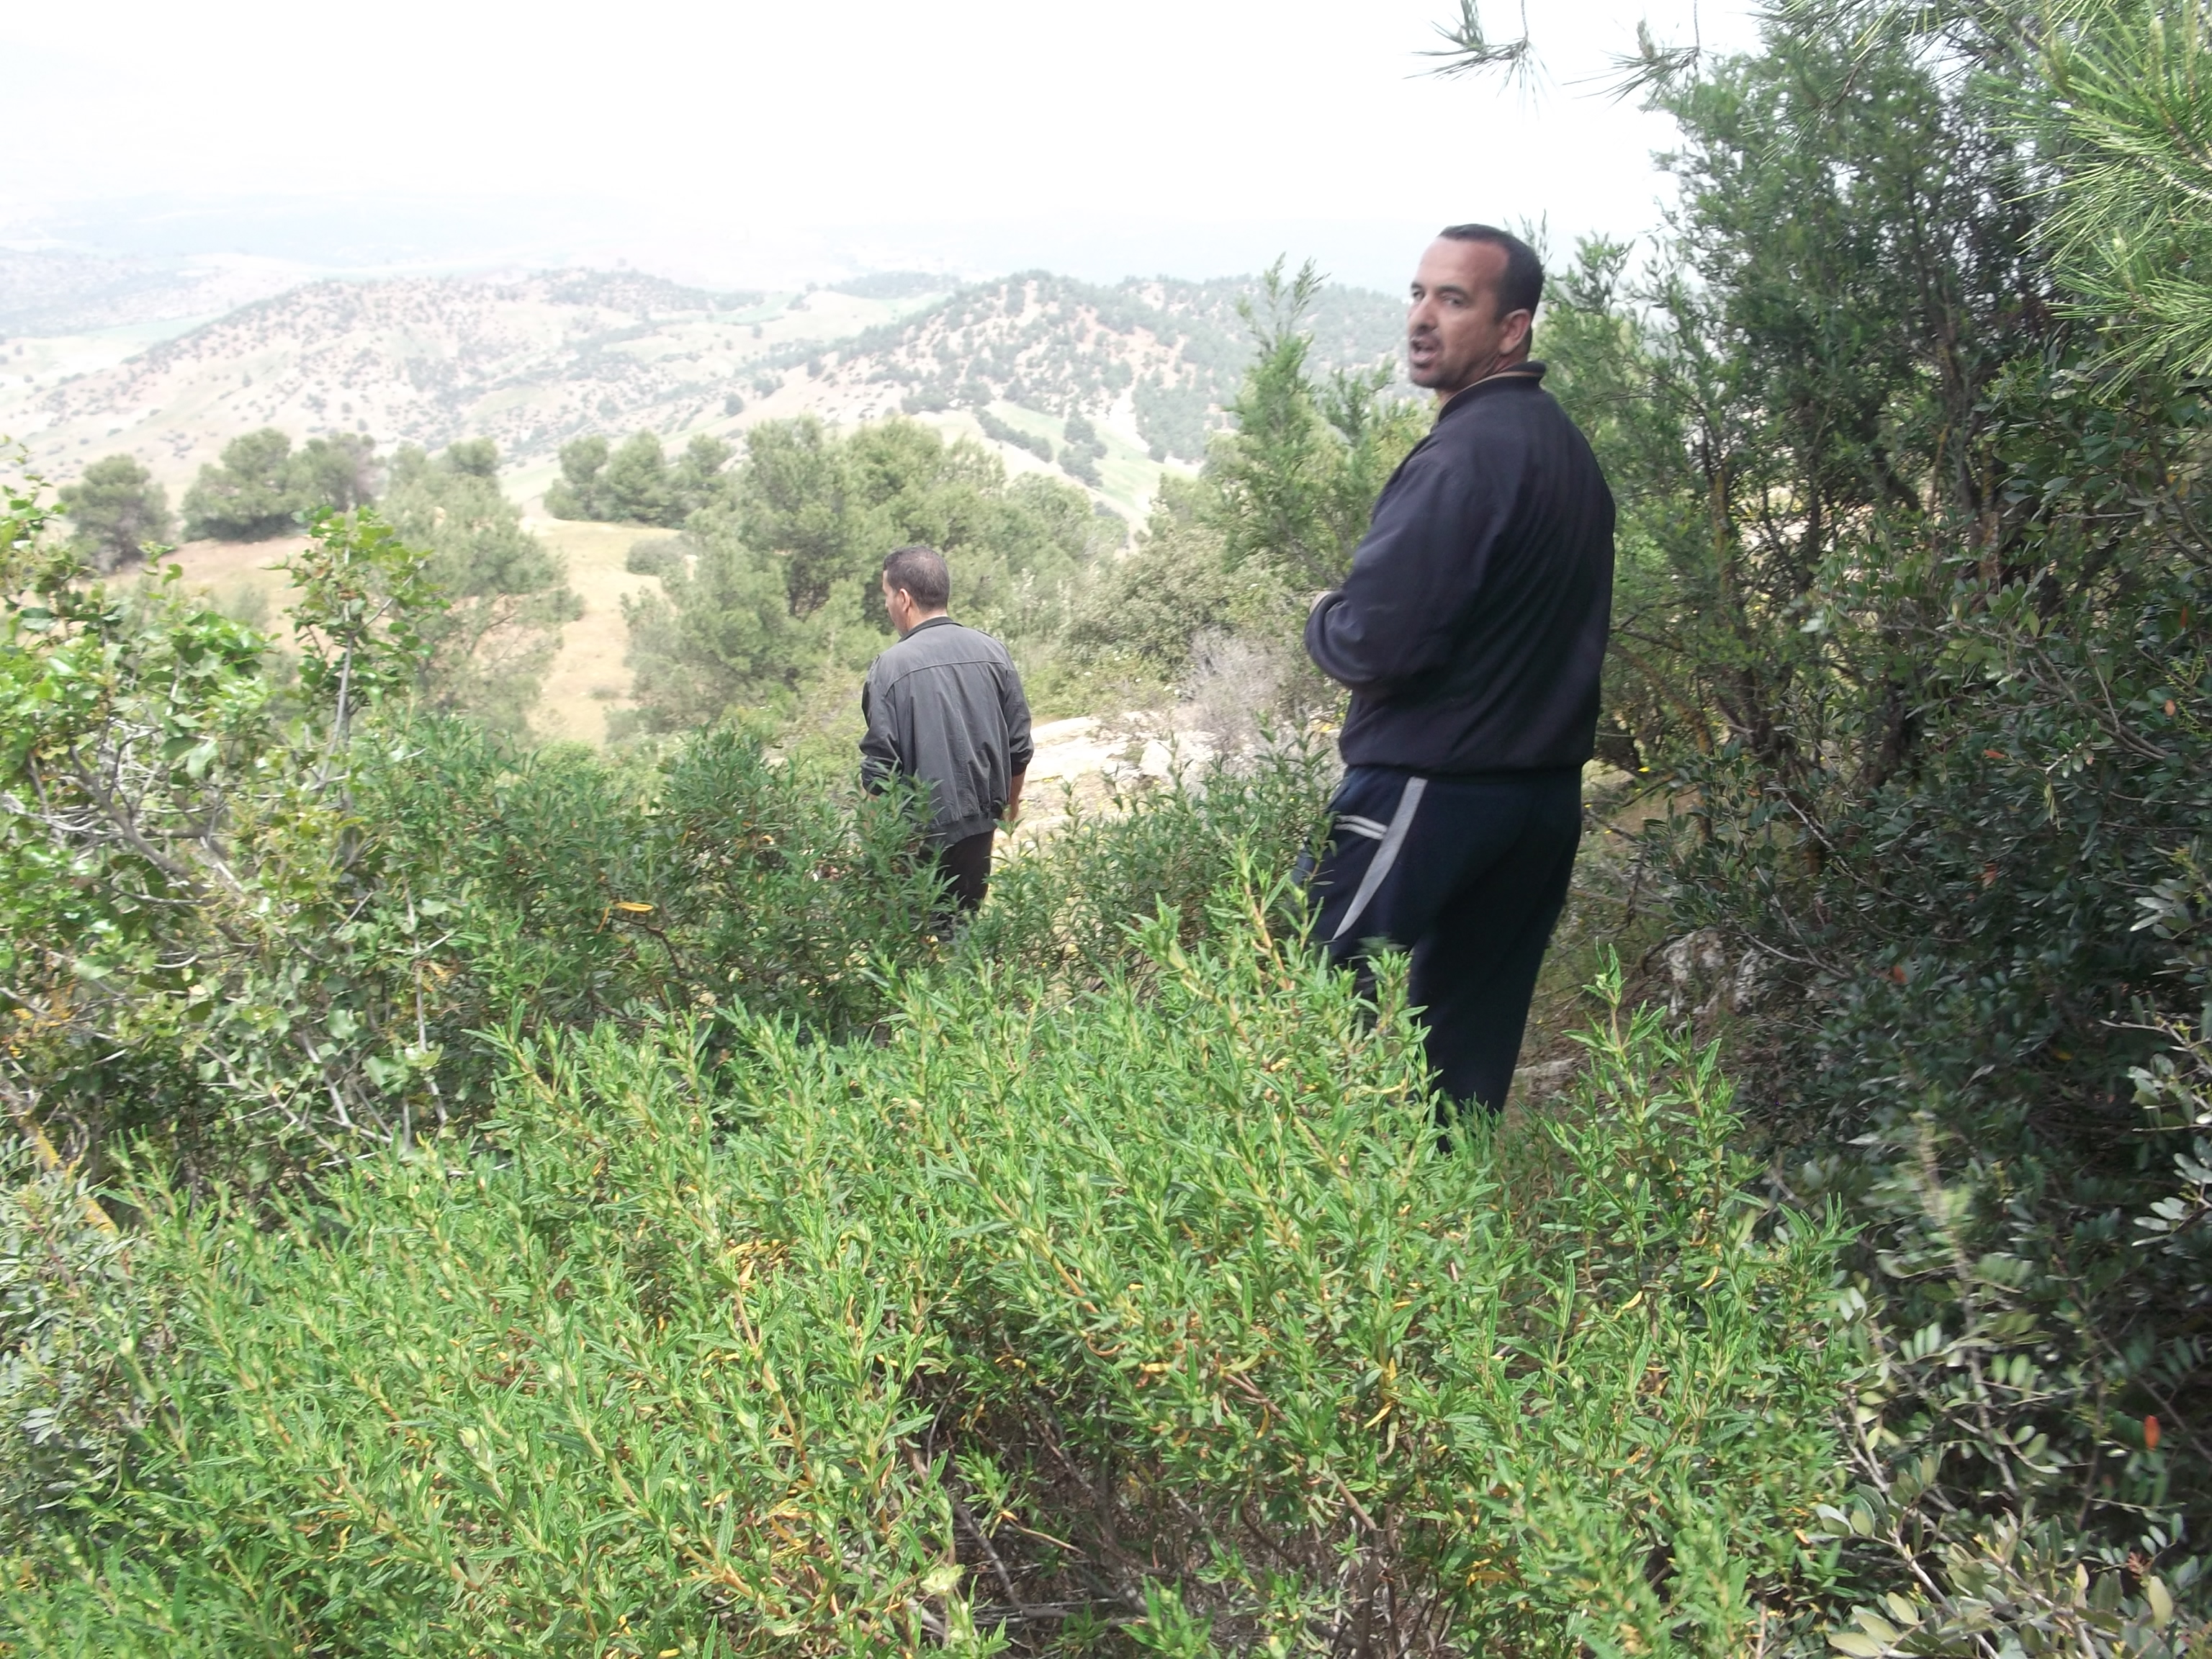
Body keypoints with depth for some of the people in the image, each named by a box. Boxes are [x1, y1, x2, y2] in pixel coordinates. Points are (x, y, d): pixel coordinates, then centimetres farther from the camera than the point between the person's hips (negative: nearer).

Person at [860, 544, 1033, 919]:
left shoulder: (890, 666, -15)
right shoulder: (993, 652, -1)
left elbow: (879, 766, -14)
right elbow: (1019, 745, 4)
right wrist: (1011, 802, 21)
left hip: (918, 833, -5)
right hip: (980, 824, 5)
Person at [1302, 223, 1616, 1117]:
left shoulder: (1465, 454, -16)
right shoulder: (1569, 448, 13)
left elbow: (1372, 644, -23)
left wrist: (1321, 619, -2)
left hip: (1429, 786, -9)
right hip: (1547, 791, 9)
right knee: (1470, 1045, 14)